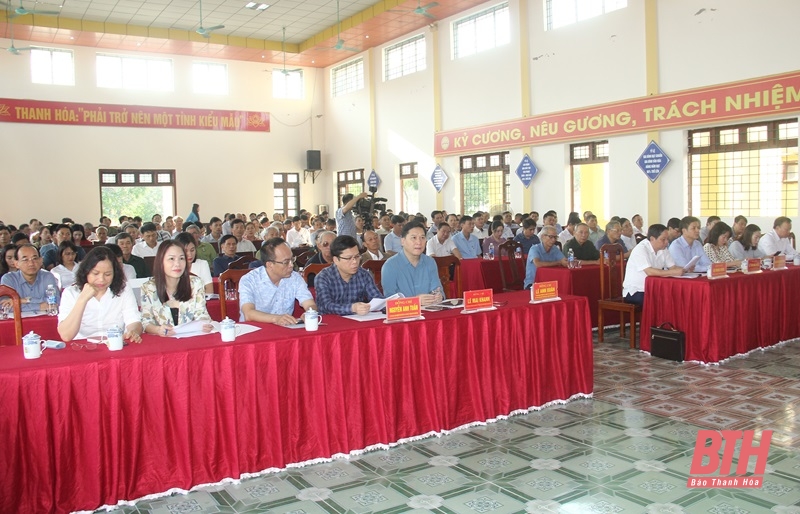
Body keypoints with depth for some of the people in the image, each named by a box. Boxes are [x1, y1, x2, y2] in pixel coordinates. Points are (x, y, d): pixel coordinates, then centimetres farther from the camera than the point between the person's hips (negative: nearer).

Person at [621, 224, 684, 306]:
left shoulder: (663, 249, 7)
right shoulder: (641, 249, -17)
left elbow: (673, 267, 5)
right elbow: (650, 272, -28)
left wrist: (685, 269, -16)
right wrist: (674, 272, -29)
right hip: (634, 292, -7)